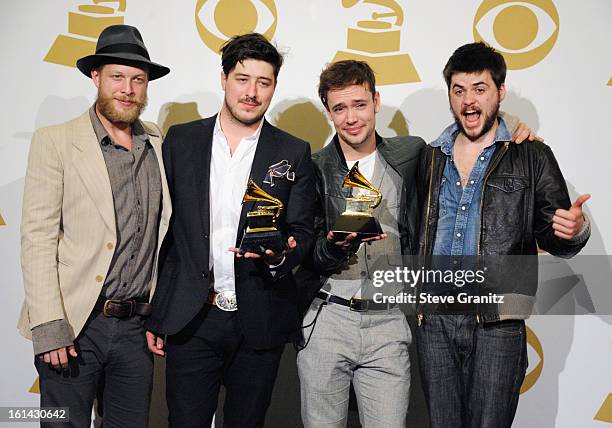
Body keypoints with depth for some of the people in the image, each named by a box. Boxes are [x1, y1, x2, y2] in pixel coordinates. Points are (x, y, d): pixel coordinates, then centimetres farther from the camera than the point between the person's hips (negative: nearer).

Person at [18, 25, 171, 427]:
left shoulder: (158, 143, 8)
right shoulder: (55, 141, -4)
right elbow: (37, 235, -8)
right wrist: (48, 327, -14)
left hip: (137, 327, 4)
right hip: (72, 325, -3)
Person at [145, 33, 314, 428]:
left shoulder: (294, 153, 3)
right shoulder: (180, 141, 4)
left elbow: (302, 231, 5)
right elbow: (163, 228, 5)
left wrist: (279, 255, -19)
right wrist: (154, 315, 3)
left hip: (259, 323, 1)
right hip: (190, 320, 0)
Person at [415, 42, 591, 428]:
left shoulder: (532, 158, 3)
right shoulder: (430, 158, 12)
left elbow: (553, 239, 3)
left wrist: (574, 231, -19)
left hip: (497, 322, -3)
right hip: (433, 317, 3)